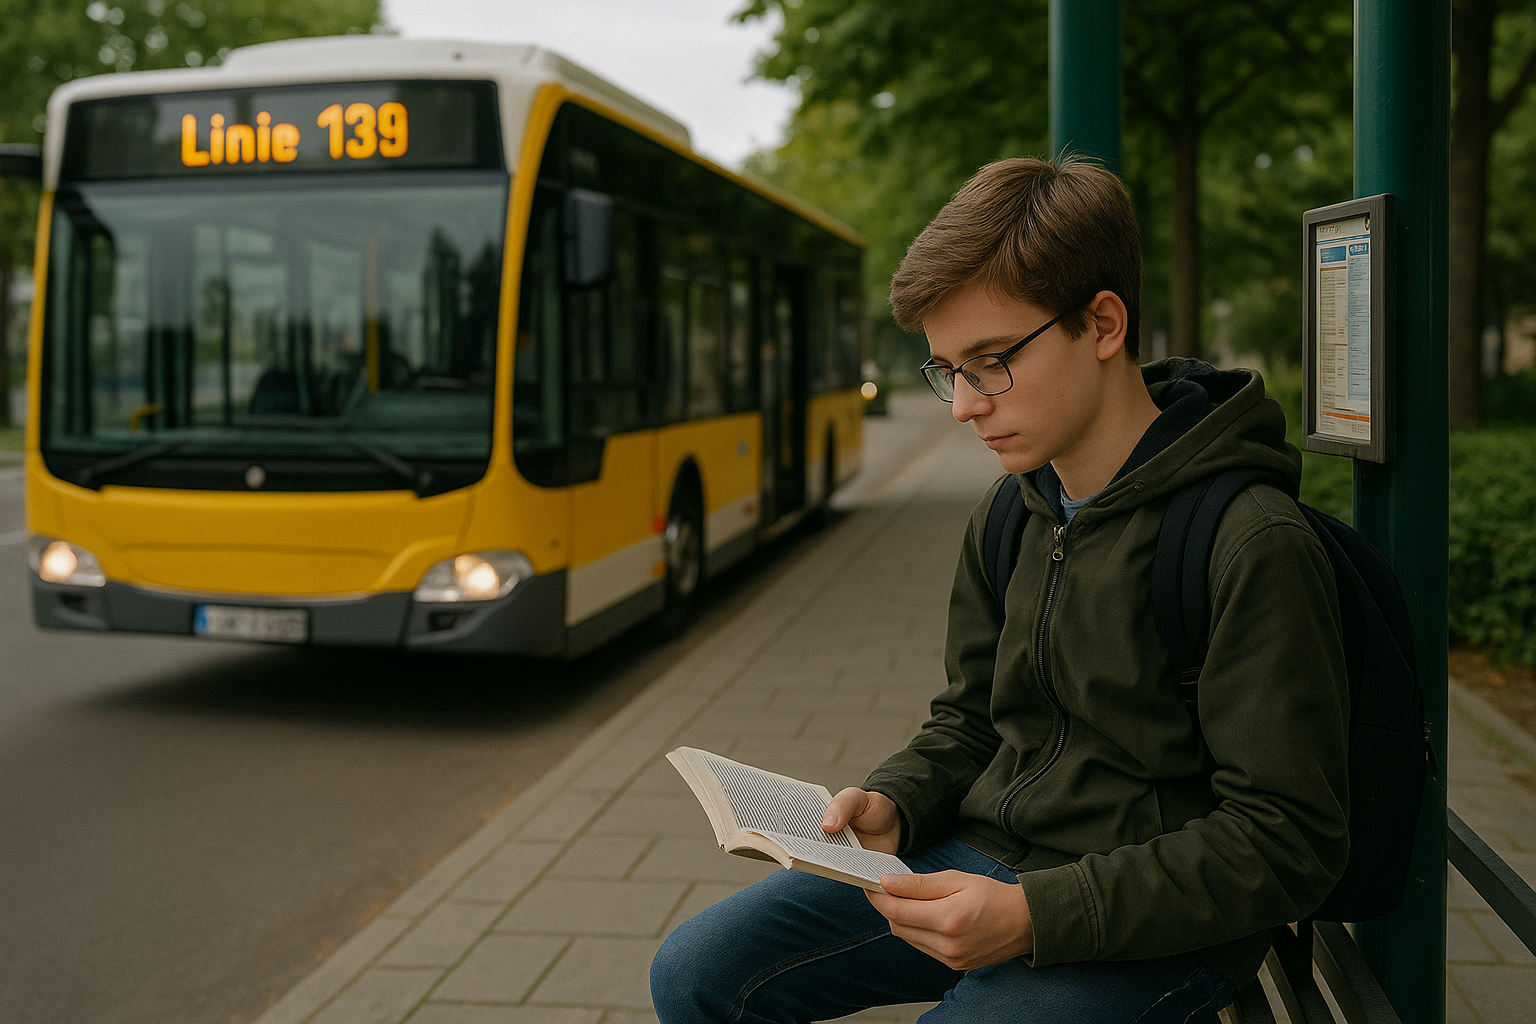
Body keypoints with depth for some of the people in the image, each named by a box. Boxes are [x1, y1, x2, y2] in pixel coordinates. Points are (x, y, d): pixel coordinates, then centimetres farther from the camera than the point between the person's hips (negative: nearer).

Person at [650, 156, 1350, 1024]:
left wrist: (1034, 915, -24)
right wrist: (894, 804, -5)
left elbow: (1285, 843, -18)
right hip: (981, 858, 7)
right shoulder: (1006, 517, 5)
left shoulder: (1252, 545, -19)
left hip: (1145, 927, -7)